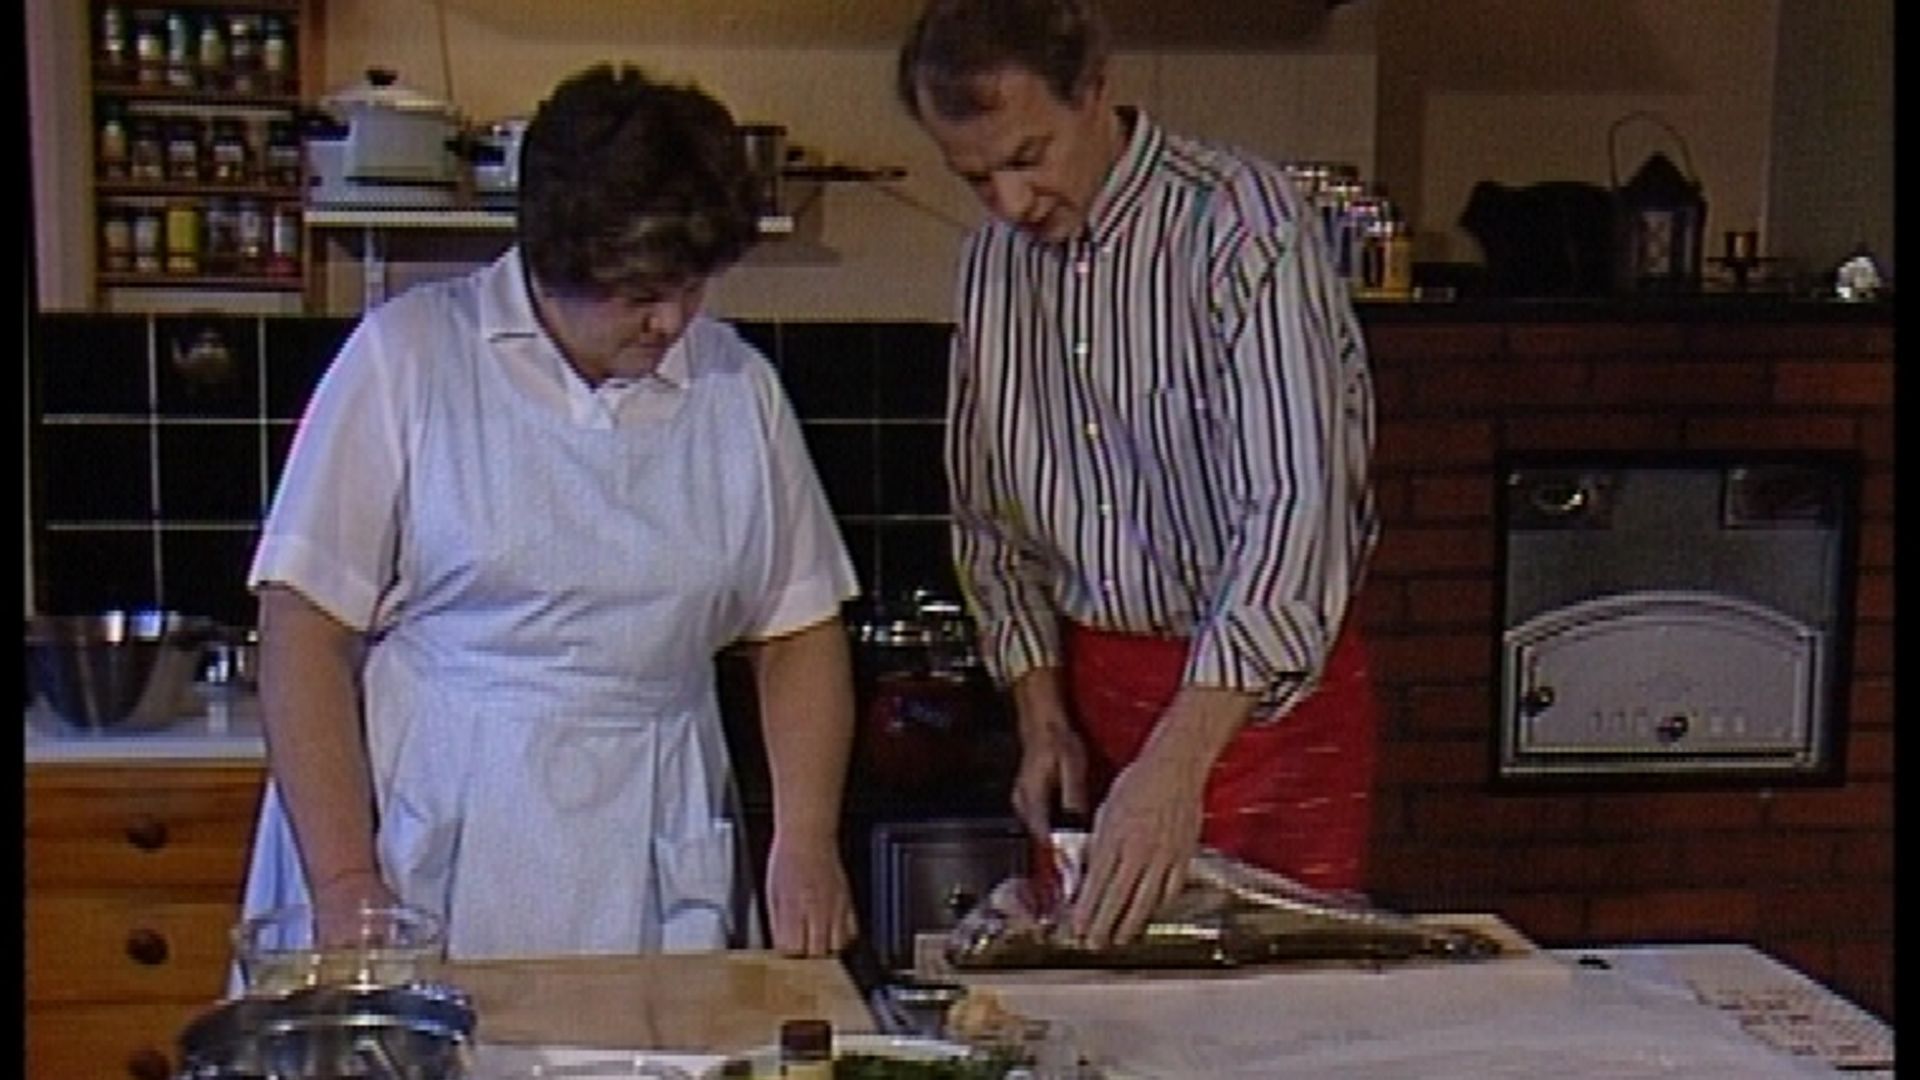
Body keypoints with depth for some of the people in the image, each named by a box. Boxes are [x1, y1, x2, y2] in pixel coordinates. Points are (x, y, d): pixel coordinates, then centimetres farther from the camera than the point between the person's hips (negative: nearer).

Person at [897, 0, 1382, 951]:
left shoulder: (1242, 223, -17)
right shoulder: (993, 263, 4)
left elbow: (1295, 507, -27)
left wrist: (1176, 763, -34)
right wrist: (1040, 714, 5)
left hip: (1263, 684, -5)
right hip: (1095, 682, 5)